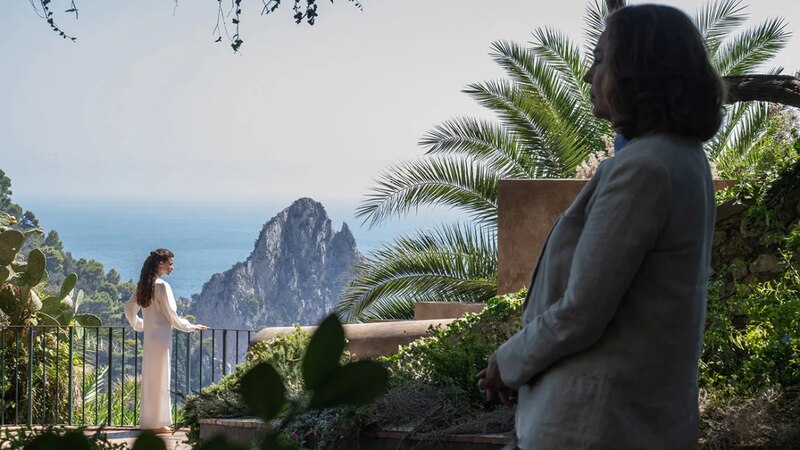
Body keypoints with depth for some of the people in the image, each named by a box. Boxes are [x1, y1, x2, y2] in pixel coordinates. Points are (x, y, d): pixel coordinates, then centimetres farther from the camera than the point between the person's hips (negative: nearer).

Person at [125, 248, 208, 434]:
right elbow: (172, 317, -14)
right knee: (160, 381, 0)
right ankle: (158, 423, 5)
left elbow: (129, 310, 13)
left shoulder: (143, 285, 7)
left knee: (149, 380, 14)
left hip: (148, 338, 8)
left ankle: (148, 421, 20)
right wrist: (192, 327, -1)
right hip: (161, 338, -8)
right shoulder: (162, 286, -16)